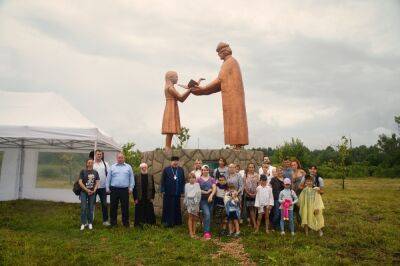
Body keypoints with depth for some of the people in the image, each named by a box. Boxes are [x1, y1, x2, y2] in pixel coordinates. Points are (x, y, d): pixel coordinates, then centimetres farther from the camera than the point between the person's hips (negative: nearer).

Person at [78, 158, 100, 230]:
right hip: (84, 192, -2)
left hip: (92, 192, 2)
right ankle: (83, 223, 8)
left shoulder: (95, 172, 6)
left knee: (91, 208, 8)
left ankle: (90, 223, 18)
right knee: (83, 208, -2)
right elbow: (80, 182, -7)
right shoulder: (83, 171, -3)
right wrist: (87, 190, -11)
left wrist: (94, 190, -8)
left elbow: (97, 183, 6)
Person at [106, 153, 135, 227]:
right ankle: (113, 222, 18)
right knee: (113, 207, 6)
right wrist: (107, 188, 3)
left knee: (125, 207, 4)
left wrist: (131, 188, 0)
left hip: (124, 190, -1)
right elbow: (108, 178, 8)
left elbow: (131, 178, 6)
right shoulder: (112, 167, 9)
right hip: (114, 189, 1)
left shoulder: (128, 167, 8)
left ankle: (126, 222, 13)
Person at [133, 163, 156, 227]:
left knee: (149, 213, 3)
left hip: (148, 199, 1)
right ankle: (139, 225, 12)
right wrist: (135, 199, -4)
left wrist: (152, 198, 1)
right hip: (139, 200, -1)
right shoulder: (136, 177, 3)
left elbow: (153, 188, 8)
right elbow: (134, 188, 2)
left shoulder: (151, 177, 8)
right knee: (139, 214, 2)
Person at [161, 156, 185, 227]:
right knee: (167, 207, 2)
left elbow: (183, 181, 8)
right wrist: (163, 190, -6)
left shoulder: (181, 170, 6)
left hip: (177, 192, 2)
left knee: (177, 208, 9)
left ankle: (177, 221, 19)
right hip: (168, 193, -2)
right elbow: (162, 180, -1)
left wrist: (182, 191, 5)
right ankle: (167, 222, 11)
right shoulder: (166, 169, -1)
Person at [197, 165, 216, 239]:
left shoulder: (212, 179, 9)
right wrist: (206, 192, -13)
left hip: (210, 199, 3)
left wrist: (211, 195, -19)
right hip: (203, 199, -3)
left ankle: (208, 231, 23)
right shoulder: (199, 179, 2)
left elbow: (214, 188, -3)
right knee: (207, 214, -17)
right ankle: (206, 232, -13)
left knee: (209, 216, 8)